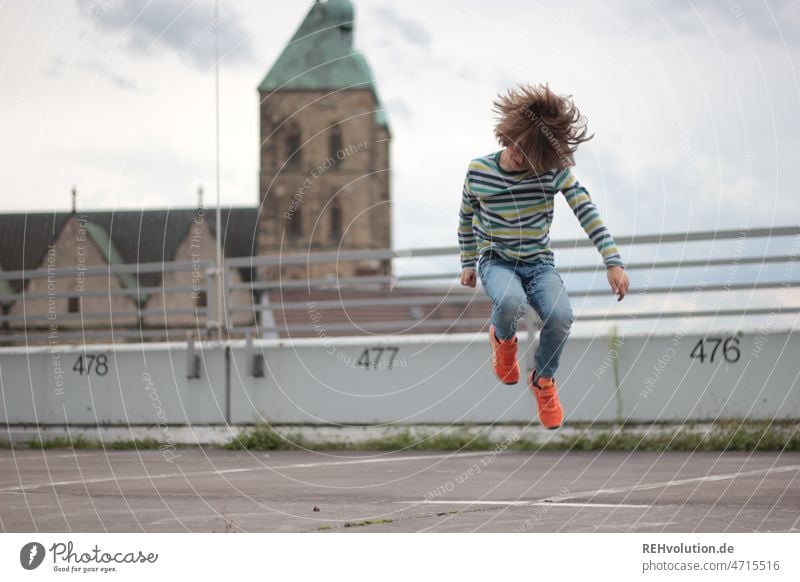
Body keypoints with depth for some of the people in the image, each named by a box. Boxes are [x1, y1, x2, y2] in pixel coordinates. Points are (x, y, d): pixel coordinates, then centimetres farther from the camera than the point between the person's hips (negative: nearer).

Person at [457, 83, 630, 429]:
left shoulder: (554, 169, -11)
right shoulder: (479, 171, -8)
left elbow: (586, 210, -17)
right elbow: (466, 218, 9)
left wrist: (613, 261, -25)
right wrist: (468, 263, 14)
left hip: (539, 262, 1)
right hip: (496, 260, -1)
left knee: (560, 315, -28)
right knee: (510, 302, -37)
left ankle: (543, 379, 5)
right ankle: (503, 339, 4)